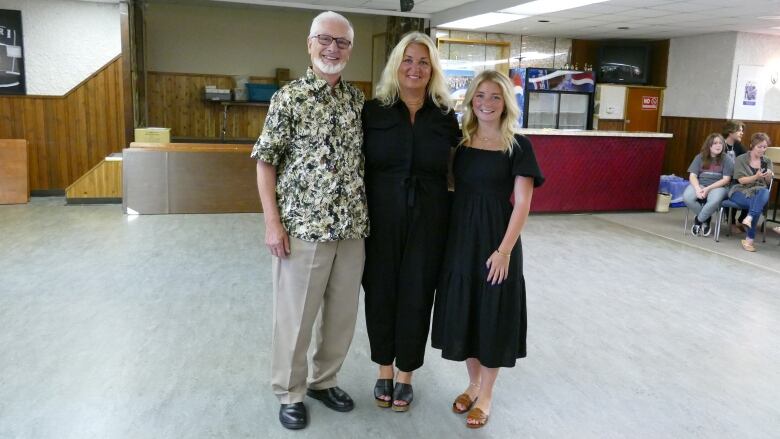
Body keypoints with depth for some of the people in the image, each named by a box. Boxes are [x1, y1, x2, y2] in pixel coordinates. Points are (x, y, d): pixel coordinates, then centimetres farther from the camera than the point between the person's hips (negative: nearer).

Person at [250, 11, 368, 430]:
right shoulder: (288, 97, -5)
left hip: (352, 227, 5)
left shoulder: (358, 99, 9)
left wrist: (366, 213, 10)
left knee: (342, 312, 14)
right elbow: (266, 162, -5)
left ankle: (324, 380, 34)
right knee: (295, 315, 7)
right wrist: (272, 221, -12)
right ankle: (289, 393, 26)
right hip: (303, 227, -5)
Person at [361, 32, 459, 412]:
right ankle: (384, 370, 30)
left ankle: (405, 374, 28)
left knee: (416, 296, 8)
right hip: (380, 219, 0)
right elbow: (356, 166, -1)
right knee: (380, 293, 9)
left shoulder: (444, 116, 4)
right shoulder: (373, 110, 0)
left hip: (427, 221, 1)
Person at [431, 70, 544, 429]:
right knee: (463, 312, 12)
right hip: (460, 239, 4)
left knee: (492, 315, 6)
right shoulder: (460, 142, 5)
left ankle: (486, 394, 24)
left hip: (496, 241, -4)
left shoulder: (518, 146, -6)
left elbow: (521, 203, -9)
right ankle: (473, 383, 33)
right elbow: (452, 191, 7)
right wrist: (449, 238, -1)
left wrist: (504, 250, -16)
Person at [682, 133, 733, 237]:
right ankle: (706, 219, -5)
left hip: (718, 186, -2)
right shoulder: (700, 157, 6)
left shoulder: (727, 159, 0)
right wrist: (697, 189, -20)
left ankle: (698, 220, -9)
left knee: (714, 201, -38)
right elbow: (693, 176, 0)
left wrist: (708, 189, -18)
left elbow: (726, 179, -6)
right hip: (700, 184, 2)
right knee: (687, 197, -31)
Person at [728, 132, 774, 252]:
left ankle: (749, 218, -50)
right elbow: (741, 180, -6)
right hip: (741, 191, -3)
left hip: (759, 192, 3)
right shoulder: (741, 159, 4)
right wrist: (756, 177, -23)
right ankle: (750, 239, -38)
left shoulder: (767, 161, 16)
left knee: (765, 192, -37)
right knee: (759, 204, -36)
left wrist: (769, 176, -13)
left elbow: (768, 183, 11)